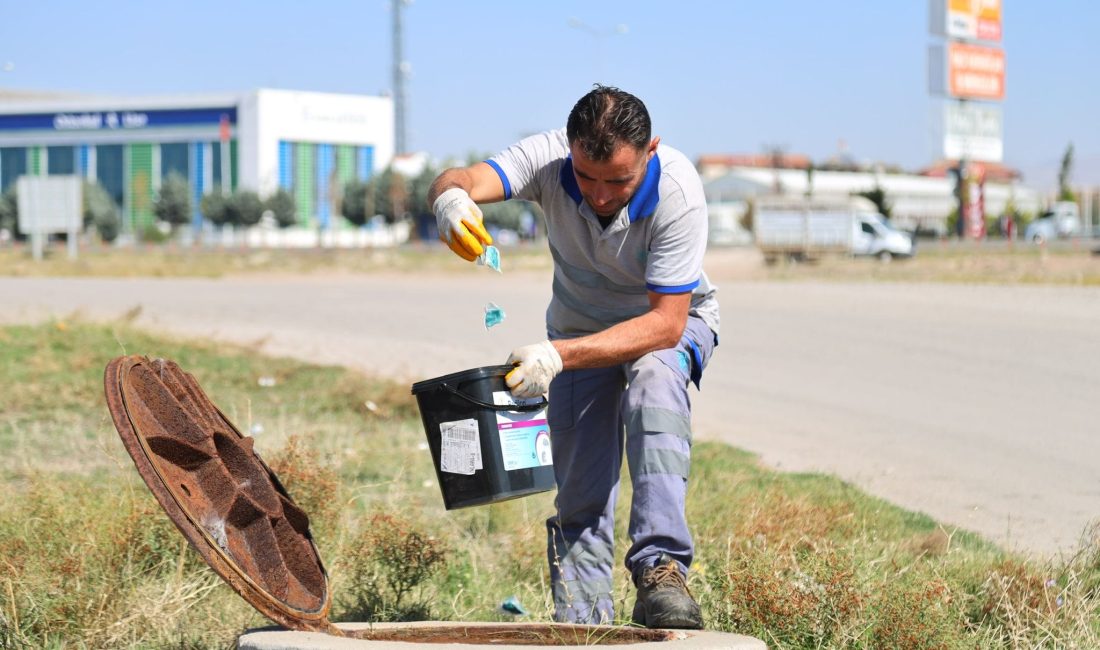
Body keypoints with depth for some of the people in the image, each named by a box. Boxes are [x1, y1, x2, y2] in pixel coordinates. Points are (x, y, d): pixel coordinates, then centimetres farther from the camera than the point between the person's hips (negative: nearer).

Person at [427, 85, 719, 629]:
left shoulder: (677, 192, -34)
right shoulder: (549, 157, -28)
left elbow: (667, 321, -36)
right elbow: (464, 180, -43)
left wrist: (559, 355, -46)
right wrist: (450, 198, -70)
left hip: (670, 321, -3)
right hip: (580, 325, 3)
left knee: (653, 384, -36)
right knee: (580, 497, -5)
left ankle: (660, 569, -39)